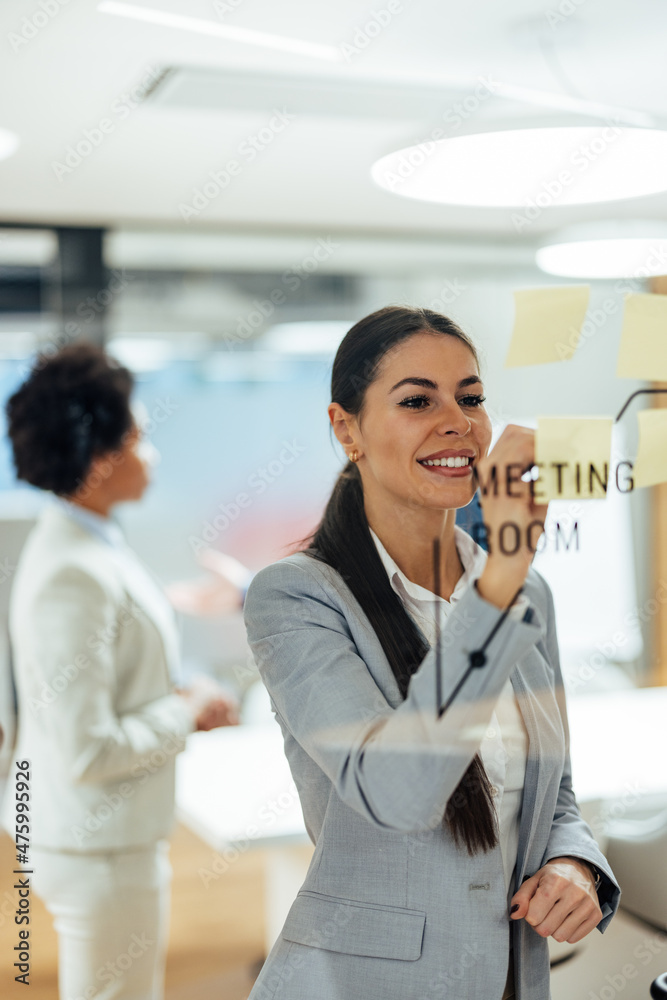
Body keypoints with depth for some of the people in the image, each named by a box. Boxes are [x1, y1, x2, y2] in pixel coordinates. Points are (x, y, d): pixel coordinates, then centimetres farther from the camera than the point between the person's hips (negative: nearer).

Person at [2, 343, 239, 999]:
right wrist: (185, 711, -15)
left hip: (105, 838, 10)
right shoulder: (75, 576, -27)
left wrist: (182, 703, 4)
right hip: (99, 853, -10)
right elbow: (89, 752, -28)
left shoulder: (80, 544, 4)